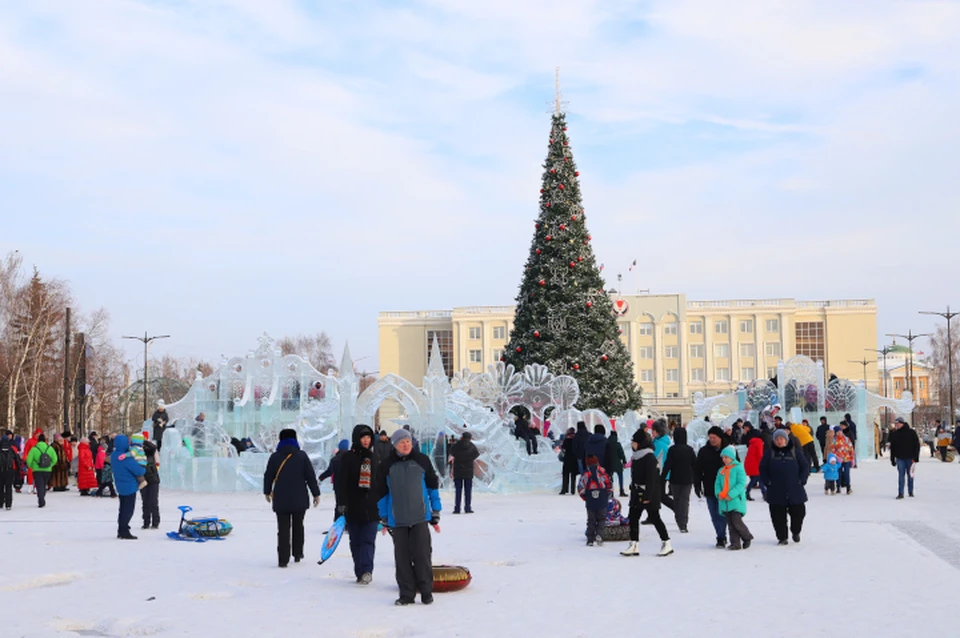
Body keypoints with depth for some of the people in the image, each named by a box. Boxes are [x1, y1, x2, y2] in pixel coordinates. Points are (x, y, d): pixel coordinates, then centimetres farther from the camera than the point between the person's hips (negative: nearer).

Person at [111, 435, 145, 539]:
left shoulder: (113, 455, 2)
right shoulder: (127, 458, -25)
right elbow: (139, 471, -24)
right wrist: (144, 469, 0)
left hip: (120, 486, 8)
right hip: (130, 487, -8)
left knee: (123, 509, 17)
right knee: (129, 510, -1)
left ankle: (121, 531, 23)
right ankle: (124, 532, 1)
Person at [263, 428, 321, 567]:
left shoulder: (275, 457, -1)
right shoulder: (302, 456, -3)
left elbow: (268, 476, 6)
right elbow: (311, 476, -4)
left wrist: (267, 492, 22)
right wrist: (316, 494, 3)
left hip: (281, 500, 0)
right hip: (299, 499, 0)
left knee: (283, 529, 0)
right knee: (298, 526, 18)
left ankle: (283, 559, -8)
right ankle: (297, 554, 26)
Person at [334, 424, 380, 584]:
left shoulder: (374, 458, 12)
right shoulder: (348, 457, 0)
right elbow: (340, 482, -6)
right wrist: (341, 503, -14)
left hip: (371, 507, 2)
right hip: (353, 508, -2)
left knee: (369, 540, -9)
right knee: (356, 542, 5)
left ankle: (366, 571, -17)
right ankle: (360, 573, 12)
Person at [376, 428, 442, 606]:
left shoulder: (421, 461, 3)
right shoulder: (388, 466, 5)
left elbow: (433, 487, 9)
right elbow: (382, 493, 12)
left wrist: (435, 516, 8)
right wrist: (384, 520, 11)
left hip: (420, 518, -1)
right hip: (398, 520, 1)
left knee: (422, 555, -3)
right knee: (402, 558, 3)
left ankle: (426, 592, 10)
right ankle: (406, 594, 11)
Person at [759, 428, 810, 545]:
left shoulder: (795, 452, 3)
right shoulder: (770, 454, 5)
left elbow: (805, 466, 7)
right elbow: (762, 469, 9)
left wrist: (801, 481, -3)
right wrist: (767, 482, -2)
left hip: (795, 491, 0)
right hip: (776, 492, 0)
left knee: (798, 513, 4)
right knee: (778, 515, 0)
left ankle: (795, 532, 30)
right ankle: (782, 537, 13)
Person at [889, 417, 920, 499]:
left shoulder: (911, 432, -3)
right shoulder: (895, 434, 6)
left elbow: (917, 445, -2)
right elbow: (892, 447, 10)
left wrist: (915, 457, -8)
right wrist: (892, 459, 7)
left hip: (910, 458, -2)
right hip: (900, 458, 2)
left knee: (910, 475, 7)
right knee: (901, 476, -3)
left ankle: (910, 492, 21)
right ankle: (900, 493, -3)